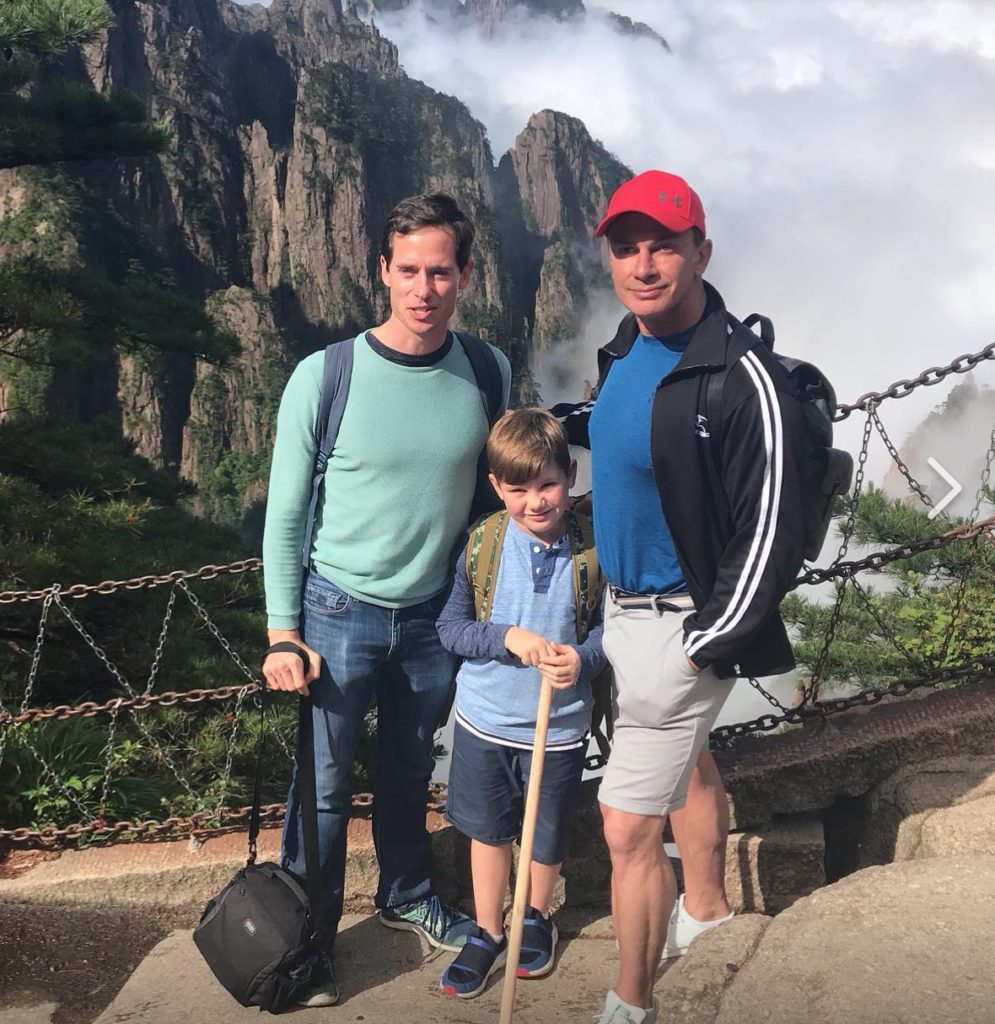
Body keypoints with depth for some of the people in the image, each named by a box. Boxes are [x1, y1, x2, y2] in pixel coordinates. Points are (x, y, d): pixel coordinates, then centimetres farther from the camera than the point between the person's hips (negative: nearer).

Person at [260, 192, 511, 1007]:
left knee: (411, 774, 21)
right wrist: (282, 634, -9)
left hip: (435, 616, 3)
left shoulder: (488, 374, -7)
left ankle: (407, 897, 45)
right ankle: (311, 939, 30)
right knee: (325, 786, 8)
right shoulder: (325, 376, -16)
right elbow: (285, 516, -8)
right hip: (339, 612, -3)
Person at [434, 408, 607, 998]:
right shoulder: (481, 544, -11)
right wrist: (508, 638, -23)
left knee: (548, 838, 19)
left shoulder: (593, 551, -15)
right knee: (487, 831, 19)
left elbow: (608, 627, -5)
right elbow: (451, 626, -7)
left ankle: (538, 916, 49)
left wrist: (584, 658, -27)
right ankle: (488, 934, 41)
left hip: (559, 727, -1)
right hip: (484, 720, 1)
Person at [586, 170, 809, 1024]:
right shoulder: (626, 348, 2)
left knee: (629, 826, -3)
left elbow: (771, 530, -22)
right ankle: (706, 909, 50)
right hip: (623, 602, 9)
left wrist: (705, 647, -19)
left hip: (682, 624, -9)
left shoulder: (742, 377, -24)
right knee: (687, 762, 27)